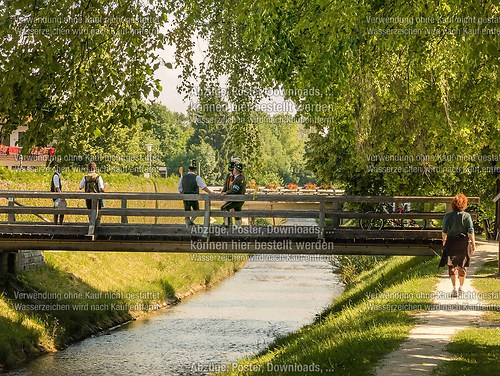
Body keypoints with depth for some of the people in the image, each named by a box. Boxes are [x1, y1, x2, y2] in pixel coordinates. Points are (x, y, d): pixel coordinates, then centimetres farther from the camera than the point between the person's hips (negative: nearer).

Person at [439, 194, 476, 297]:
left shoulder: (448, 216, -3)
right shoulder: (466, 216, -7)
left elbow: (444, 231, 3)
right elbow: (471, 231, -7)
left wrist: (444, 242, 19)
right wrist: (473, 244, 1)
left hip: (451, 242, 0)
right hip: (463, 242, 0)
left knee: (452, 266, 5)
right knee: (462, 266, 15)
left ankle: (454, 288, -6)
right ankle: (461, 287, 25)